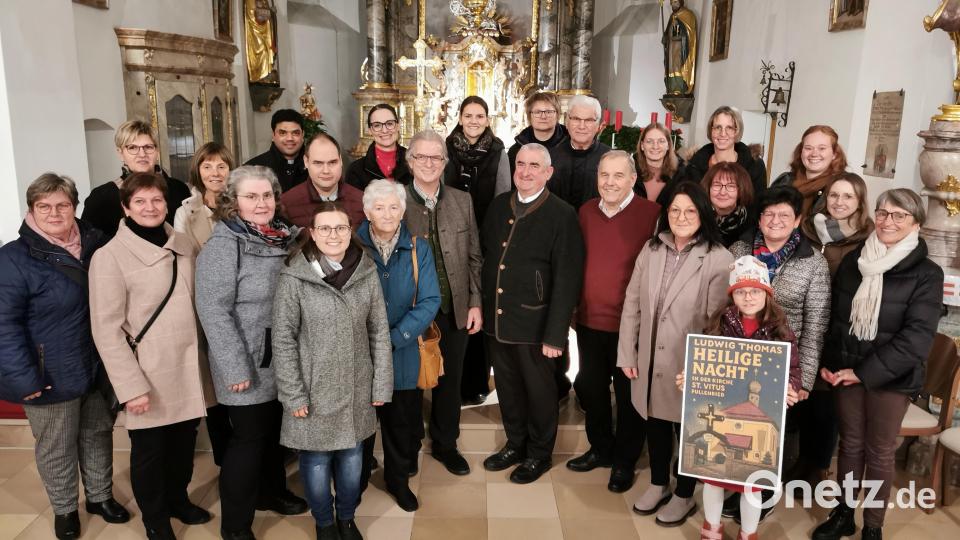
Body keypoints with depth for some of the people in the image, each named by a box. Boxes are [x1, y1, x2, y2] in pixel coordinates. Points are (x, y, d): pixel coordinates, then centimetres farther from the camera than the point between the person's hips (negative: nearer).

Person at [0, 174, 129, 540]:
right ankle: (64, 509, 35)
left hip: (99, 367, 5)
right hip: (51, 376, -4)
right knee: (57, 448, 13)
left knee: (98, 435, 19)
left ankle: (100, 496, 40)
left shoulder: (95, 243, 0)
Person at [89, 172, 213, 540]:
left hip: (189, 368, 5)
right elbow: (107, 329, -13)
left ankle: (178, 498, 43)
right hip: (149, 376, -4)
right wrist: (131, 385, -16)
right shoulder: (109, 256, -11)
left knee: (184, 443, 18)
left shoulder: (185, 246, 4)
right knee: (149, 451, 12)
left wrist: (204, 355, 12)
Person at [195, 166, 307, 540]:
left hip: (285, 362, 6)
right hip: (250, 367, -6)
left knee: (275, 431, 21)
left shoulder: (286, 236, 5)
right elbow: (213, 310, -20)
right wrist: (236, 368, -21)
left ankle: (271, 492, 43)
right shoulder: (223, 245, -15)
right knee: (249, 437, 5)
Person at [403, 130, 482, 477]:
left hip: (455, 310, 3)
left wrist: (475, 303, 1)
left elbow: (474, 256, 6)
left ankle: (445, 443, 36)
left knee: (450, 380, 16)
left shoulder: (462, 201, 4)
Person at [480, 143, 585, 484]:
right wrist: (481, 304, 5)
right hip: (496, 319, 5)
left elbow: (567, 280, -14)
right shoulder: (499, 206, 5)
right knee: (507, 387, 19)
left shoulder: (562, 215, -12)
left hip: (534, 323, -5)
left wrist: (555, 334, -17)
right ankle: (515, 444, 41)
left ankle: (539, 454, 34)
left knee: (539, 391, 13)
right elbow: (485, 254, 11)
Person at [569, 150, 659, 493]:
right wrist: (575, 305, 8)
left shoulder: (652, 214, -14)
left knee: (628, 395, 12)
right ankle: (600, 449, 40)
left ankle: (625, 461, 31)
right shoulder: (586, 212, 4)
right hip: (589, 320, 5)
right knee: (590, 389, 19)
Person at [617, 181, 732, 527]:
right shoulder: (651, 249, 1)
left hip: (691, 367, -4)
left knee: (687, 430, 14)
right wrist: (626, 354, 2)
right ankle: (658, 485, 43)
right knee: (655, 425, 20)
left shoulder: (719, 259, -13)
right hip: (650, 362, 4)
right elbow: (632, 304, 3)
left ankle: (684, 496, 36)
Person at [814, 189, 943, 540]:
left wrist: (864, 372, -18)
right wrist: (828, 362, -1)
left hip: (890, 377, -3)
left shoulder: (926, 274, -8)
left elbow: (917, 337, -15)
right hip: (846, 370, 3)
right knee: (850, 444, 14)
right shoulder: (853, 260, 4)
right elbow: (835, 316, 11)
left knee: (880, 452, 8)